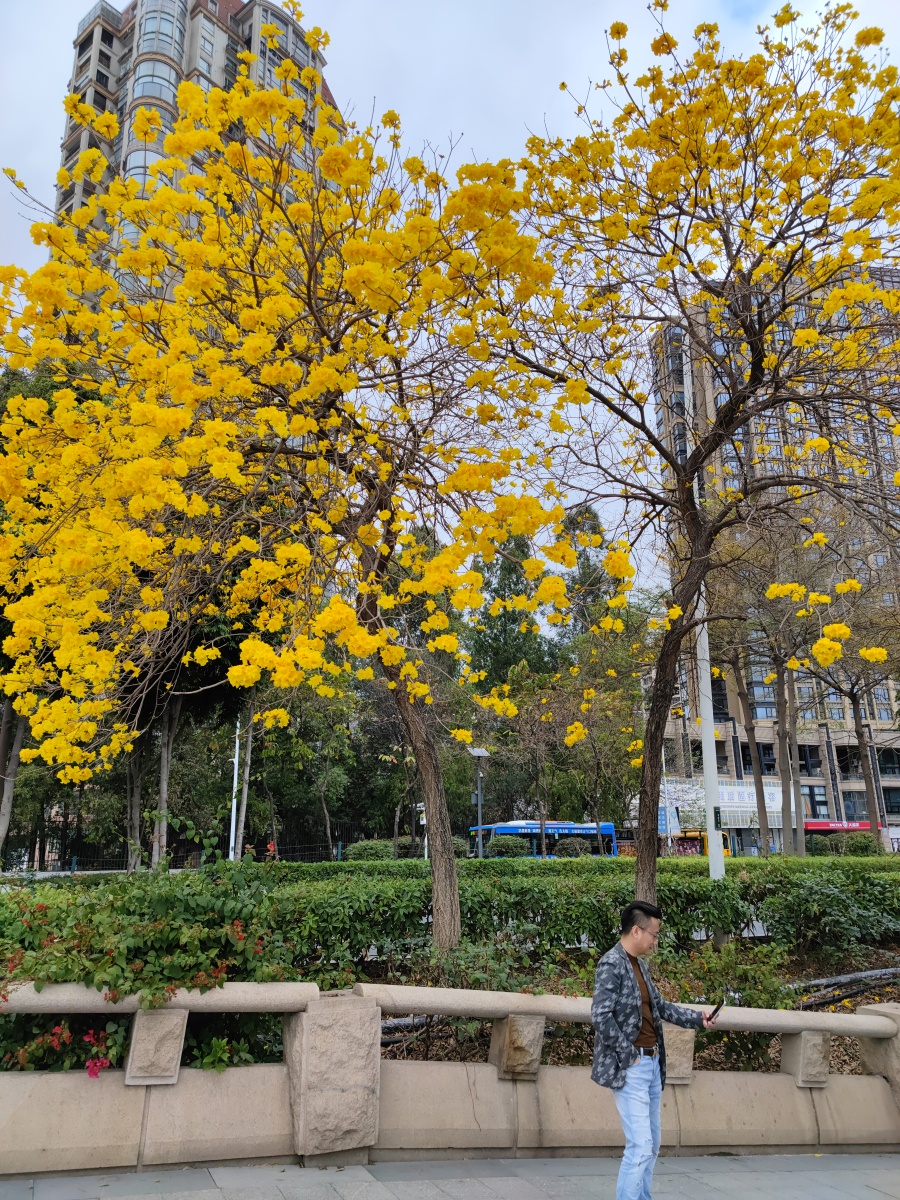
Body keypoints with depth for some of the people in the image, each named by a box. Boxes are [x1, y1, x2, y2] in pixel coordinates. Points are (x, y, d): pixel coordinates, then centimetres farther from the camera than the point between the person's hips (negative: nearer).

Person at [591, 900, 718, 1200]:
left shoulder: (640, 965, 11)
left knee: (652, 1145, 15)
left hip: (652, 1064, 9)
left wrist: (697, 1018, 13)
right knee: (640, 1146, -9)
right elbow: (600, 1016, -22)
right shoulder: (612, 964, -17)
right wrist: (628, 1056, -17)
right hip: (631, 1068, -9)